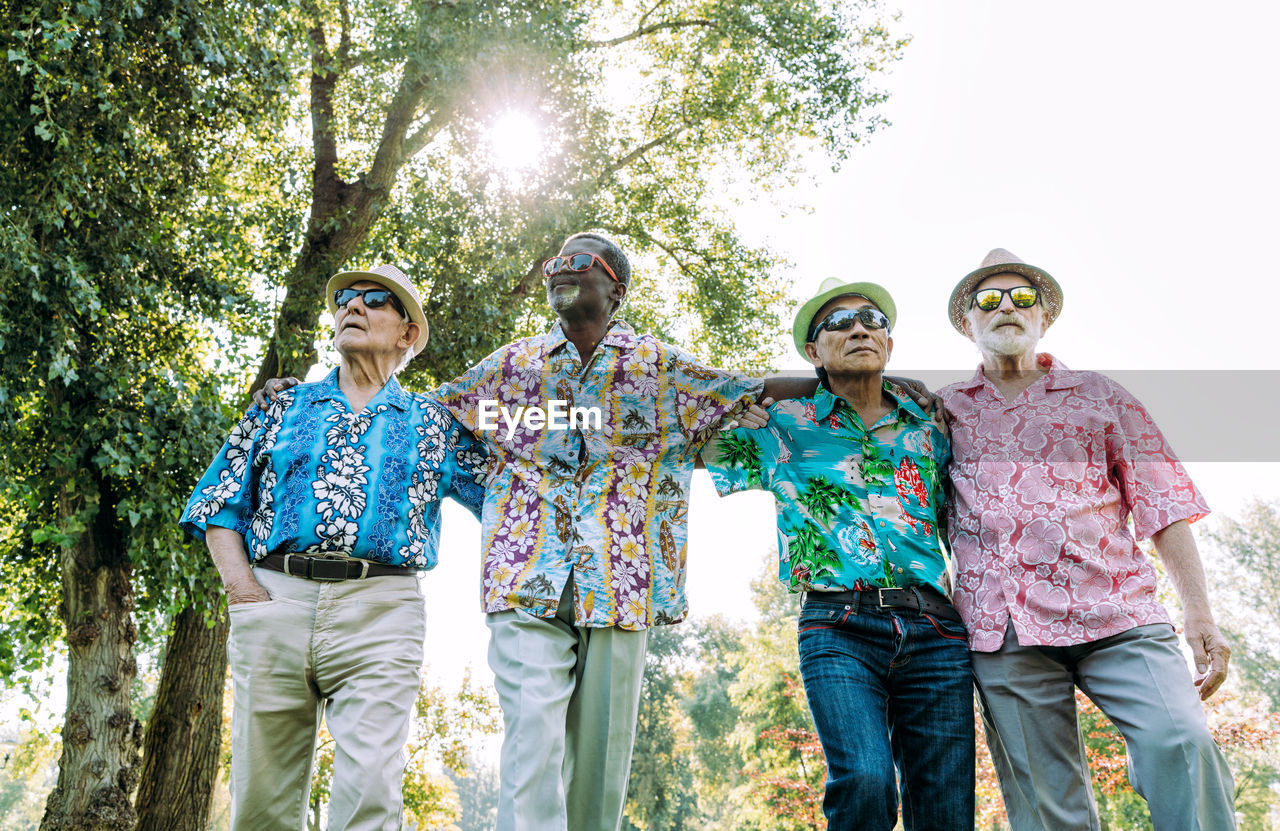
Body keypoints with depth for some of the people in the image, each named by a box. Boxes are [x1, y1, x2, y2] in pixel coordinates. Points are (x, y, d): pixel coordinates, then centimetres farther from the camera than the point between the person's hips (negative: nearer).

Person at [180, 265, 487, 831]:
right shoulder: (282, 407, 19)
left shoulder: (434, 424, 17)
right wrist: (243, 591, 0)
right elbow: (219, 506, 14)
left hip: (380, 613, -1)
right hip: (274, 599, 2)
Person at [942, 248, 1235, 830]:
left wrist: (1199, 616, 1)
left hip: (1115, 614, 0)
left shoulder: (1100, 396, 16)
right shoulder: (943, 409, 17)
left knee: (1181, 746, -23)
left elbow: (1162, 507, 11)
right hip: (1003, 633, 1)